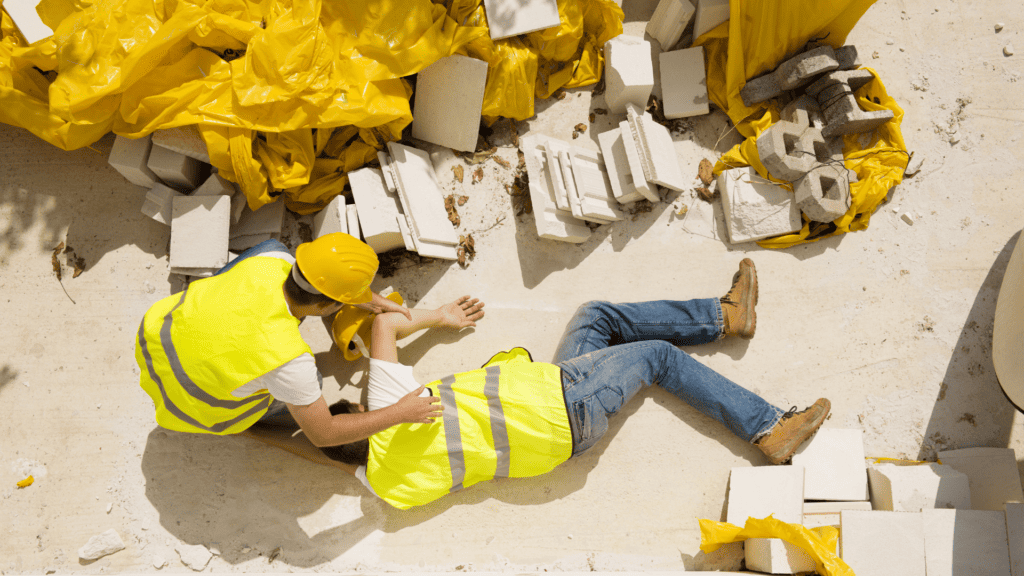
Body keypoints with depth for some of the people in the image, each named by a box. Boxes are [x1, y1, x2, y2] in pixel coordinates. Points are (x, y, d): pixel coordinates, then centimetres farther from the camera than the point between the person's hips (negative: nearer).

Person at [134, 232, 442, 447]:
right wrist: (399, 413, -18)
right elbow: (322, 434, -24)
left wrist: (372, 299, 6)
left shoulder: (270, 260, -25)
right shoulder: (289, 361, -39)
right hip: (186, 401, -5)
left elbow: (308, 272, 1)